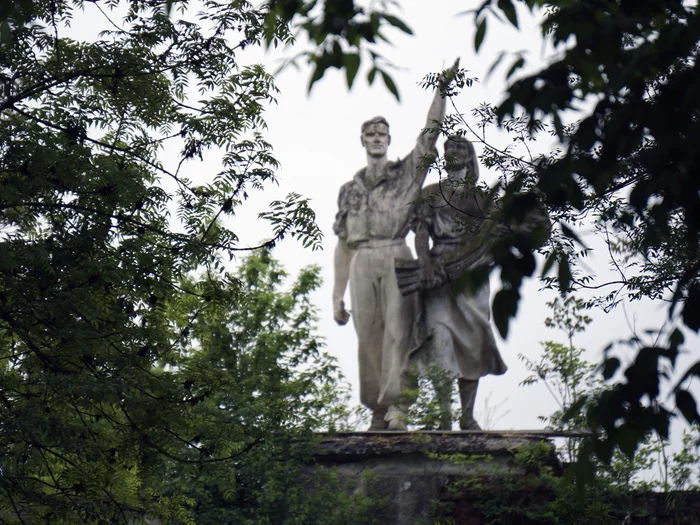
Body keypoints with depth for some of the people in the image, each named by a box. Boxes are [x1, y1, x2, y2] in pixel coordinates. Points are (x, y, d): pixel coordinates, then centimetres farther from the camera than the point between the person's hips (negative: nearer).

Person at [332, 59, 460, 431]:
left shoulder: (406, 174, 13)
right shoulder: (350, 190, 18)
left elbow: (430, 132, 4)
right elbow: (342, 245, 17)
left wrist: (441, 89, -6)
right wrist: (337, 296, 12)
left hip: (397, 258, -2)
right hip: (362, 263, 3)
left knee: (398, 331, -14)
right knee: (369, 338, -1)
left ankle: (397, 407, -22)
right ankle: (379, 412, 3)